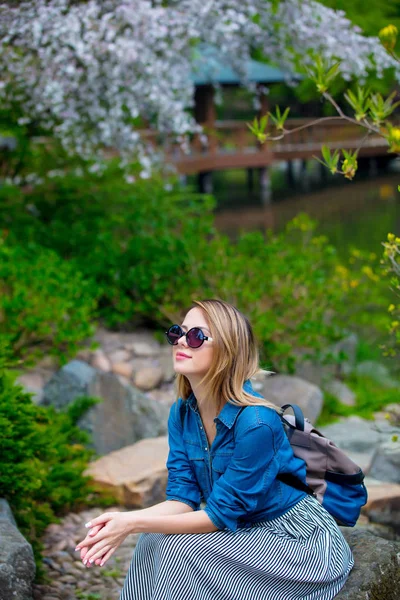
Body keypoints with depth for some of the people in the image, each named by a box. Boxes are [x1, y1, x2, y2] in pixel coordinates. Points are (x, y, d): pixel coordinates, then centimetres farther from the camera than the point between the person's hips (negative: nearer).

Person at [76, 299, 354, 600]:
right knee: (156, 539, -10)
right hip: (247, 528, 7)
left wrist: (133, 524, -27)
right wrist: (124, 521, -25)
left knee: (183, 548, -22)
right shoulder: (182, 413, -4)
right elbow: (183, 498, -6)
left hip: (299, 540, -7)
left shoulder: (255, 422, -29)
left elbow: (221, 514, -24)